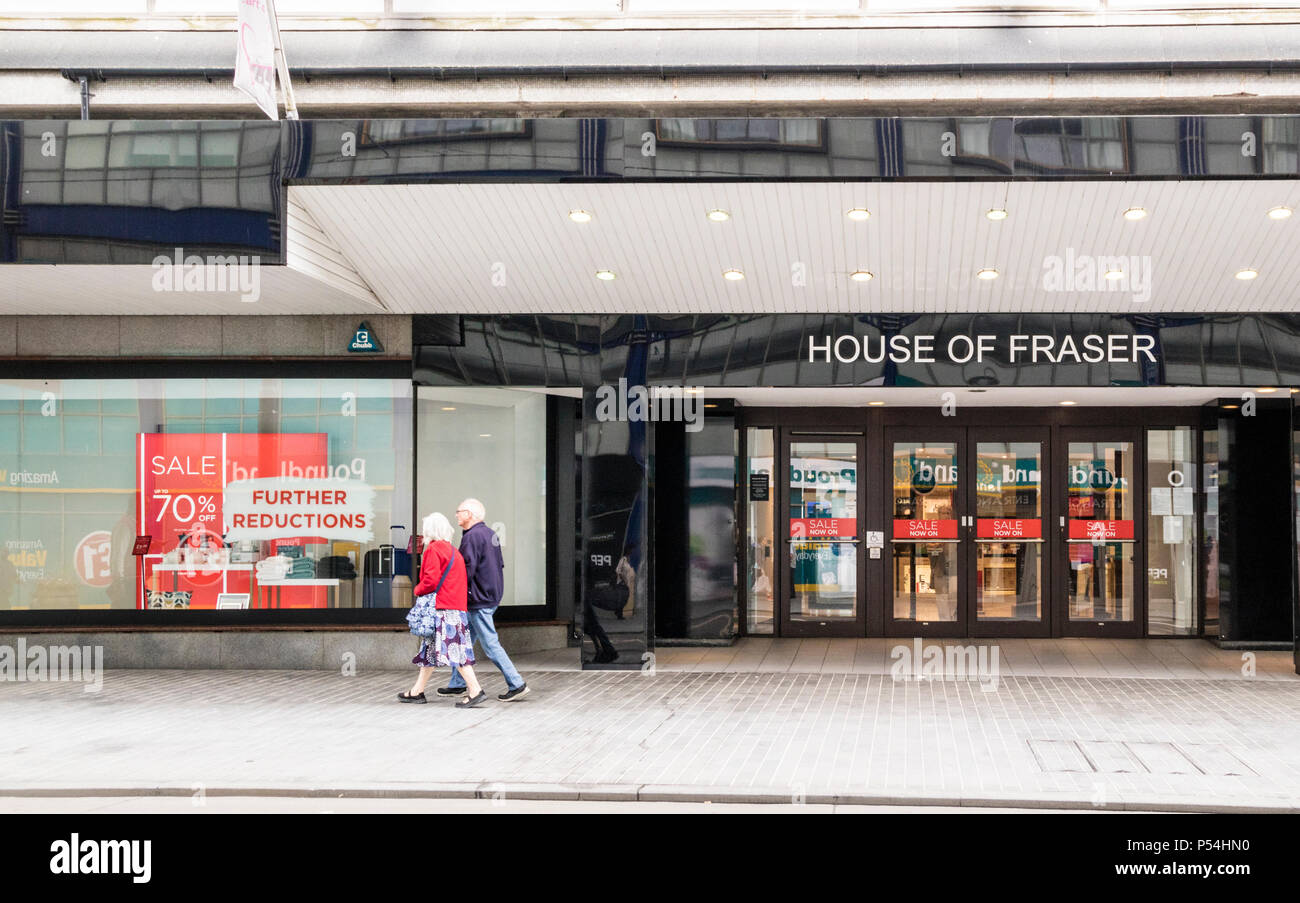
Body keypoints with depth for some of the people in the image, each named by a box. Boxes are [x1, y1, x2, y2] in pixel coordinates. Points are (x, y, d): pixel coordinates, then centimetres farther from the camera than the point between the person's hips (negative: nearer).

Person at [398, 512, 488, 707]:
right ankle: (417, 691, 21)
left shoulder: (433, 549, -9)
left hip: (442, 609, -9)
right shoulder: (453, 550, 18)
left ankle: (475, 690, -18)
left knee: (451, 650, -12)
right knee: (430, 649, 15)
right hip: (457, 606, 9)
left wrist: (418, 590, 2)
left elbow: (431, 580, -17)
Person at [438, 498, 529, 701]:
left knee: (490, 646, -6)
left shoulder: (472, 536, -17)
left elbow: (467, 570, -23)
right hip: (492, 596, 10)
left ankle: (516, 684, -5)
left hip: (479, 601, -10)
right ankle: (457, 684, 23)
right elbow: (500, 565, 18)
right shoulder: (490, 533, 14)